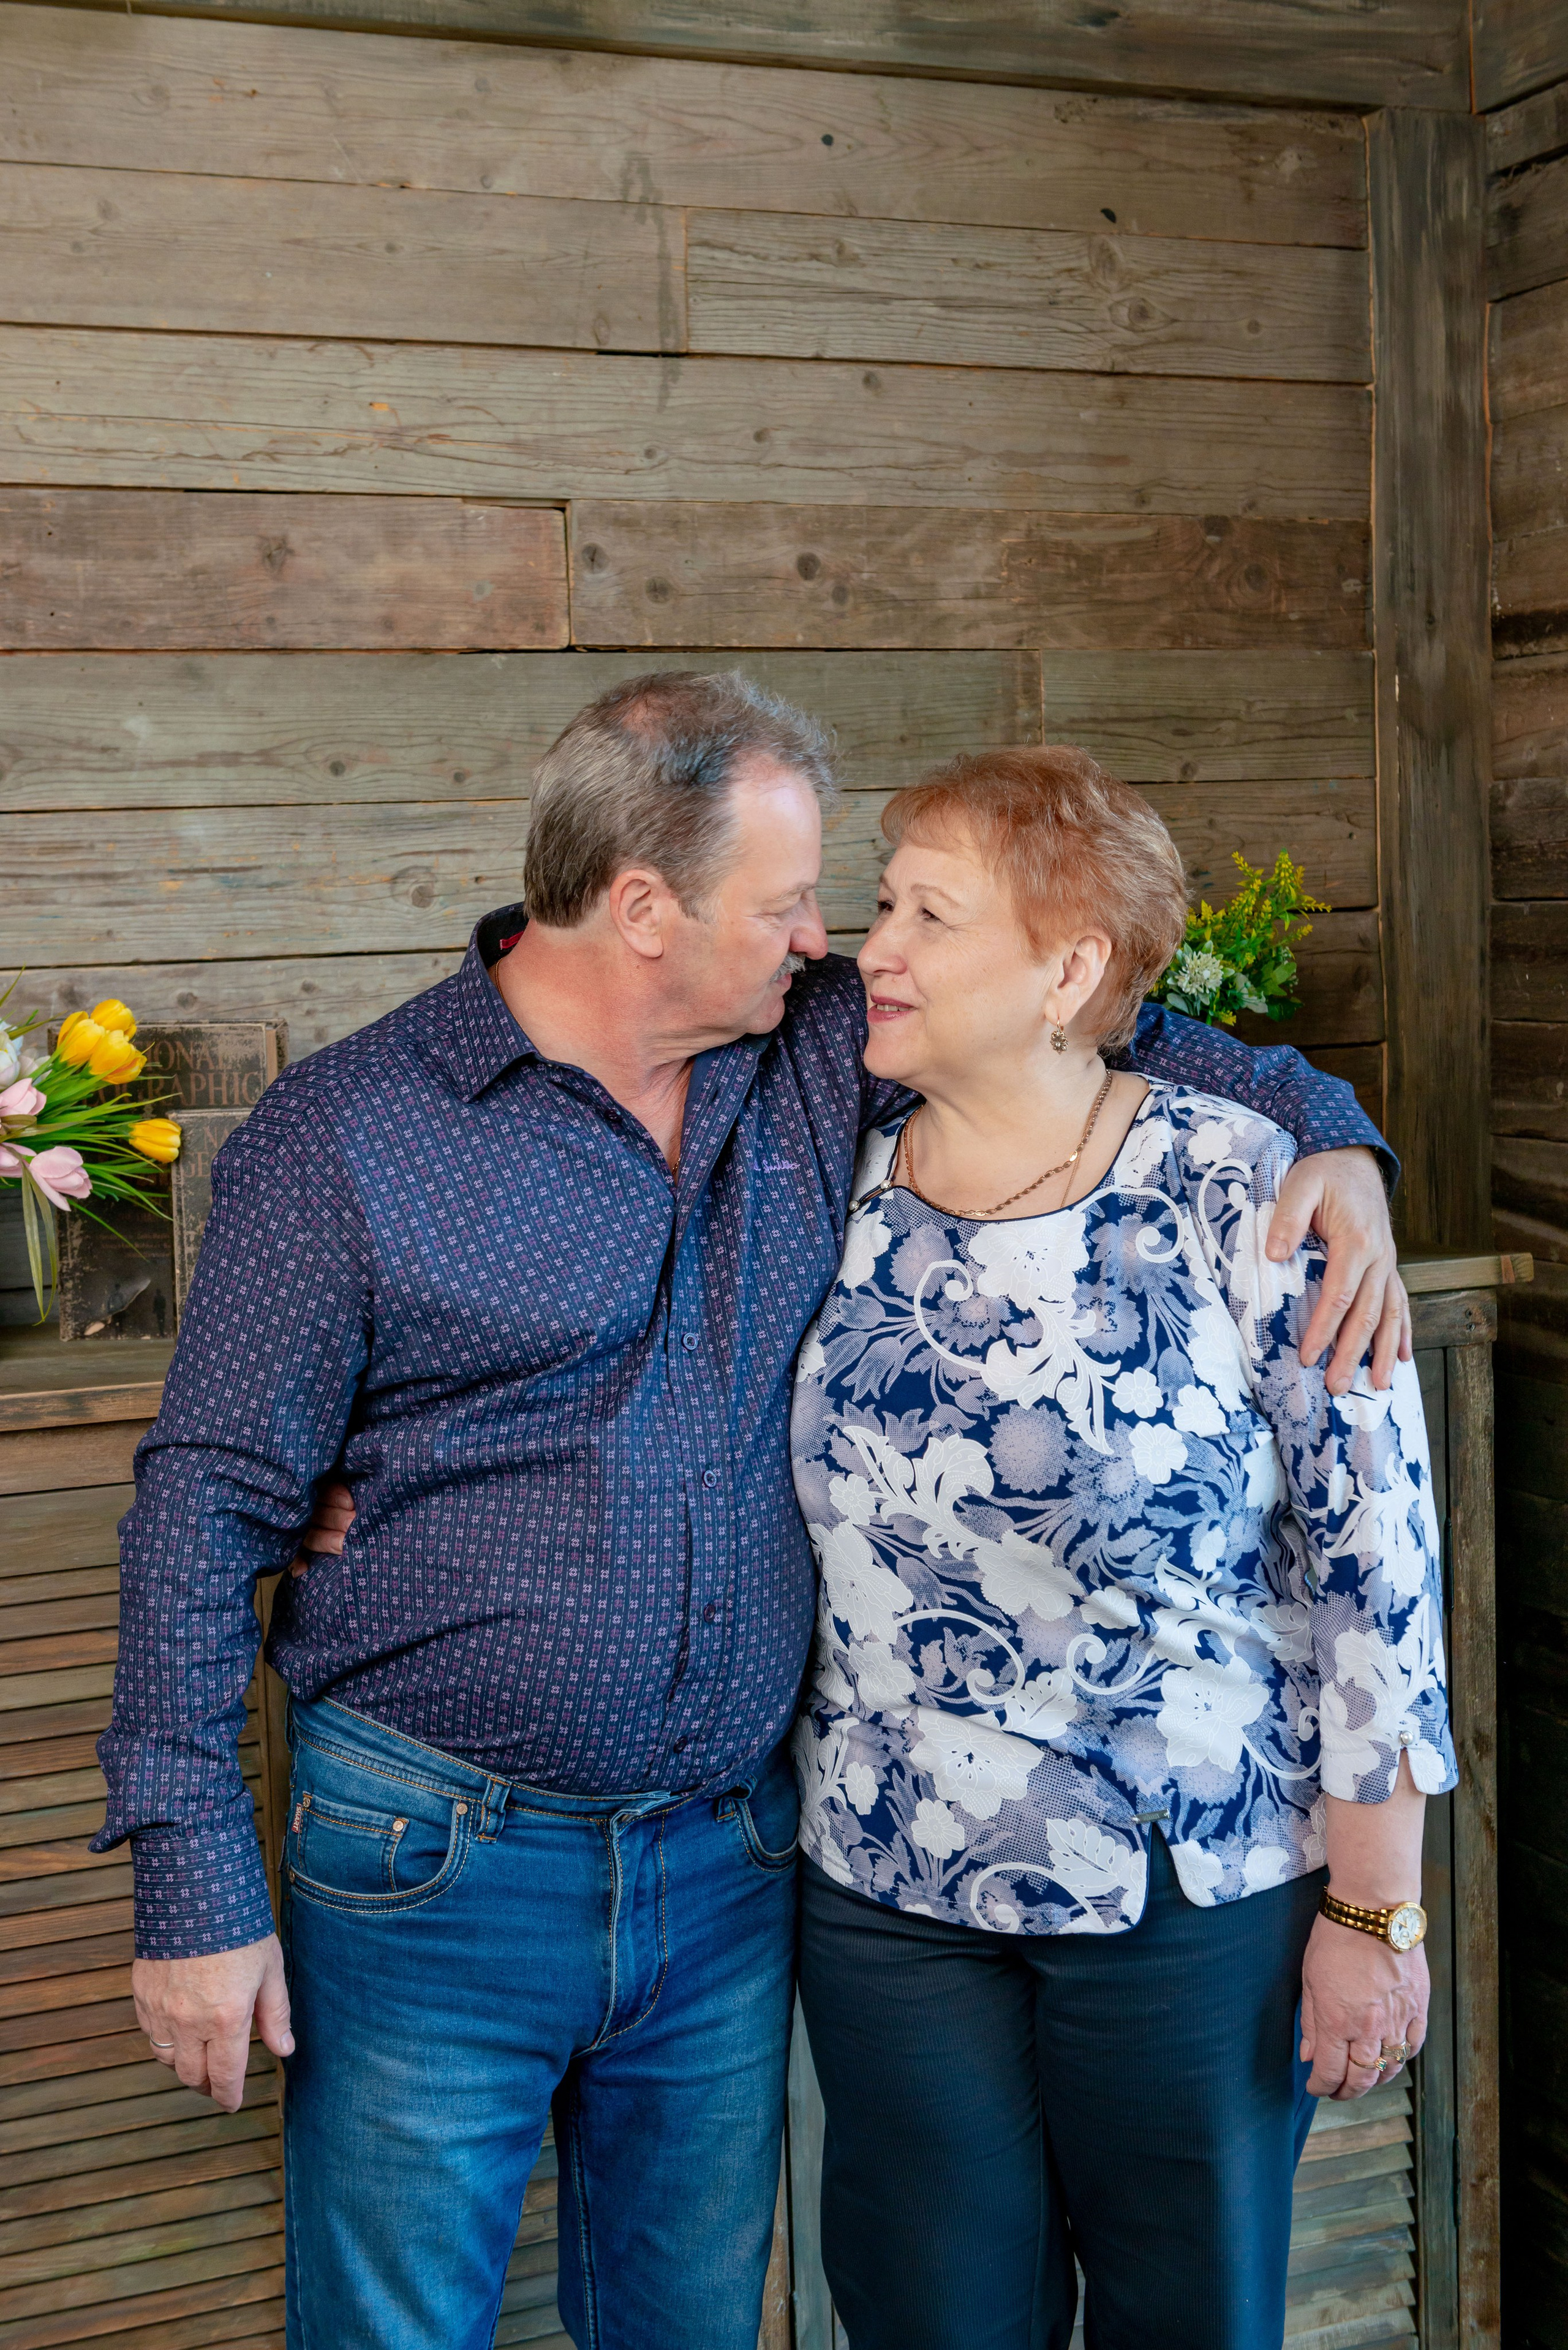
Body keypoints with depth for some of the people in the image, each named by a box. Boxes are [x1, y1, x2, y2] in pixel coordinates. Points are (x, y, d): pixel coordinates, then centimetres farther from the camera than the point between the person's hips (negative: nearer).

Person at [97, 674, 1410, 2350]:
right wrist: (195, 1882, -11)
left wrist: (1324, 1135, -3)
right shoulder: (342, 1138, -10)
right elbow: (209, 1505, -8)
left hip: (733, 1859, 4)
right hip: (437, 1876, -4)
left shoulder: (819, 1054, 2)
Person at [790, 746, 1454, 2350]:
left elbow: (1375, 1553, -11)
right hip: (888, 1891, 3)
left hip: (1198, 1895, -3)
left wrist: (1375, 1906, -8)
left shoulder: (1237, 1194, -14)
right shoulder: (837, 1192, -1)